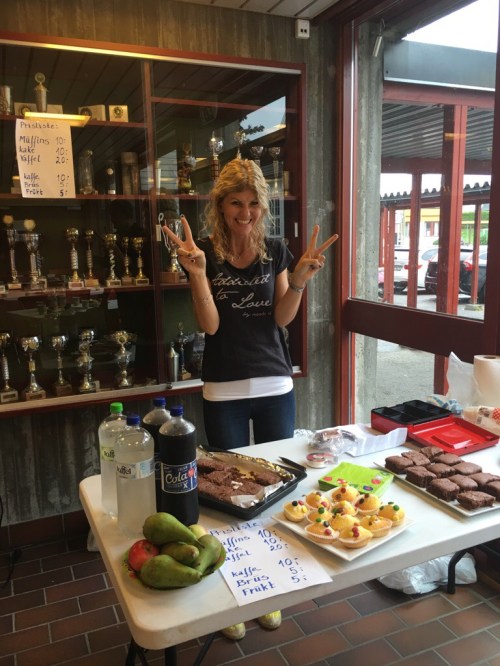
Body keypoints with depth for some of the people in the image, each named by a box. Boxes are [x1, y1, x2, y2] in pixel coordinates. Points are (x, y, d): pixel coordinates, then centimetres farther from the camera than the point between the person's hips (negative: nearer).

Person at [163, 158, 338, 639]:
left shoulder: (276, 250, 1)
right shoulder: (205, 252, -5)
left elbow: (283, 318, -2)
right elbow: (209, 325, -11)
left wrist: (300, 279, -18)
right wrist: (197, 271, -24)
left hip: (276, 386, 2)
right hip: (224, 391, -2)